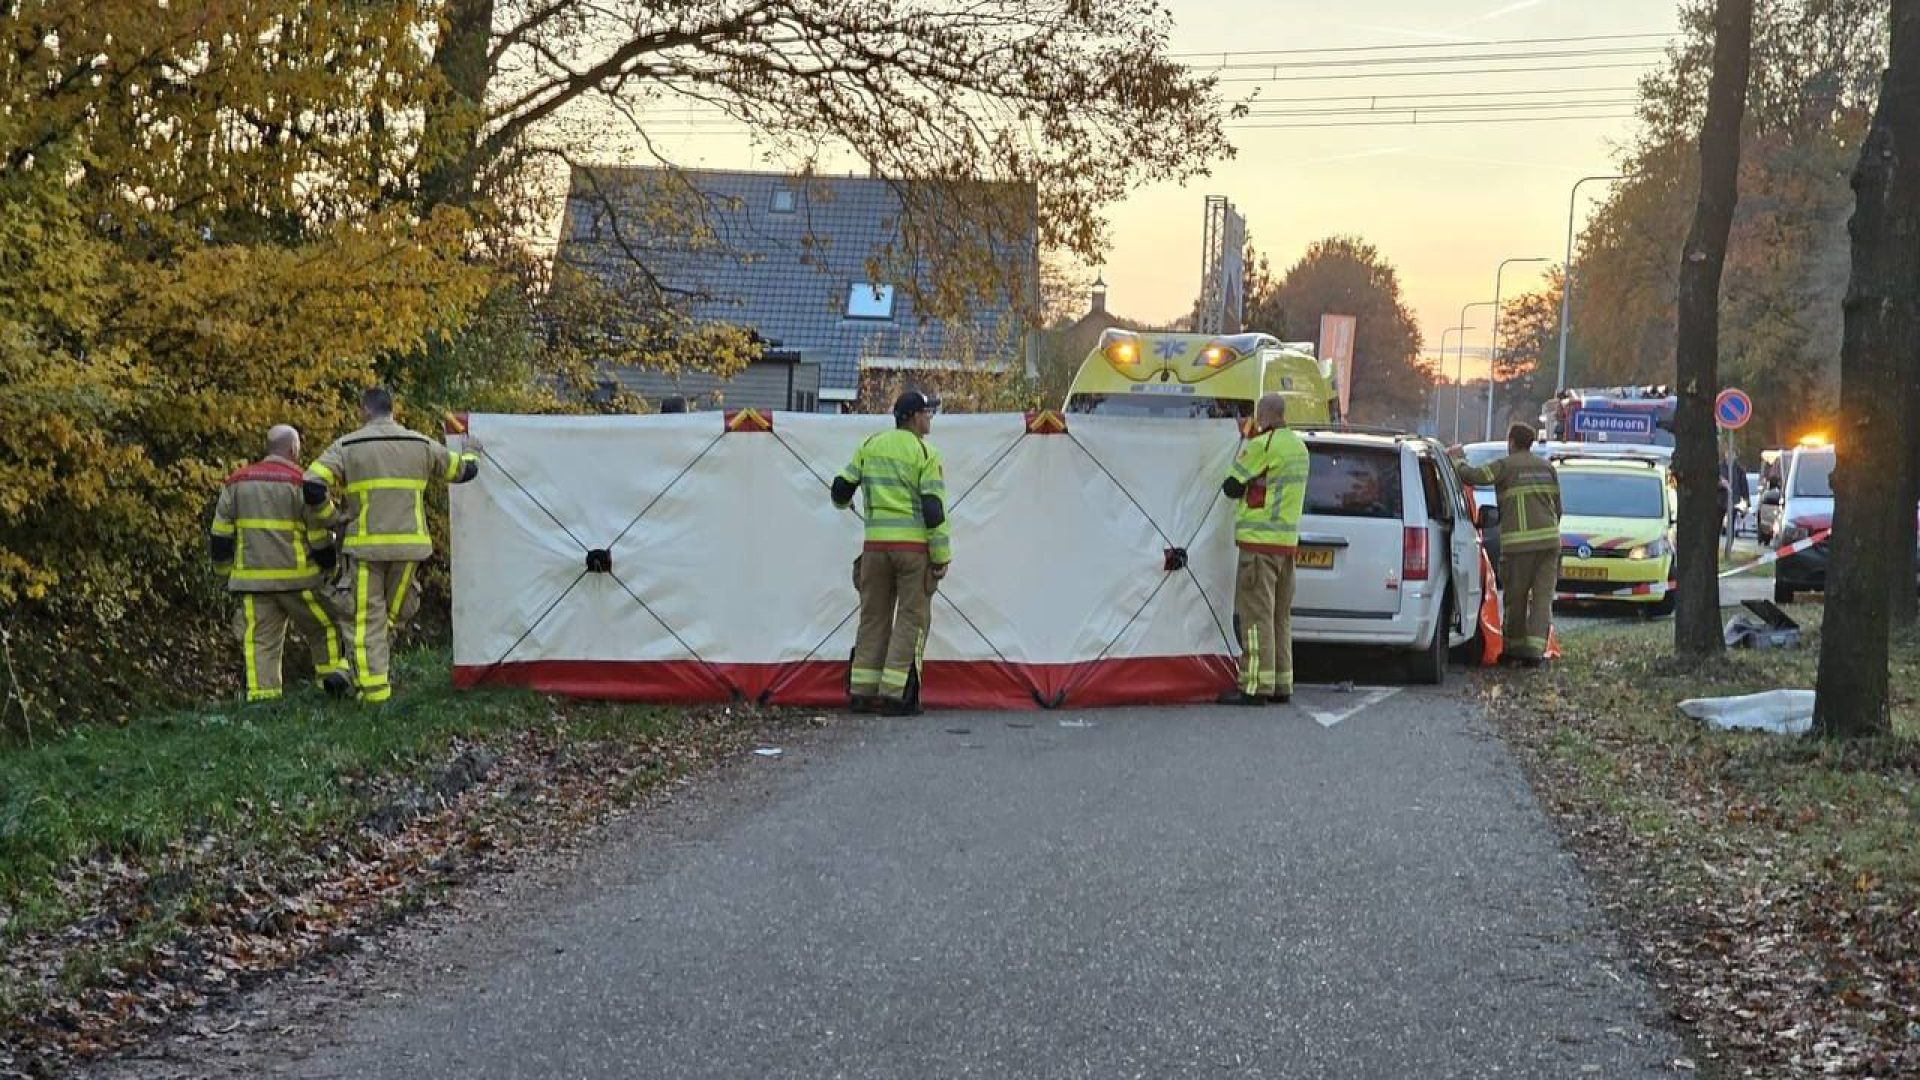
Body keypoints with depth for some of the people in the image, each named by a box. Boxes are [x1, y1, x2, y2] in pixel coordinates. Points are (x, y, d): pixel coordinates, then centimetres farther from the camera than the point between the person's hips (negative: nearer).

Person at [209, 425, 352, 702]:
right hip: (297, 578, -3)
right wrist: (329, 566, 10)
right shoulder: (300, 483, -7)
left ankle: (262, 694, -2)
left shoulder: (236, 482, 8)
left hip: (252, 580, 4)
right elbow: (320, 534, -4)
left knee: (260, 639, 5)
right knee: (324, 626, 13)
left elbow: (220, 534, 9)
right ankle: (333, 673, 5)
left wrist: (225, 570, 17)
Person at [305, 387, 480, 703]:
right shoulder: (420, 445, 7)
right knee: (391, 612, 15)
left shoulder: (347, 446, -1)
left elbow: (313, 485, -11)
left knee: (368, 617, 3)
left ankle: (373, 684, -4)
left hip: (366, 545, -2)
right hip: (409, 546, 2)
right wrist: (471, 451, 41)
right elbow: (463, 470, 18)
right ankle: (374, 673, 13)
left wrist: (330, 517, 7)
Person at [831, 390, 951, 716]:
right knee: (911, 618, 1)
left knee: (874, 616, 12)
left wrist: (843, 503, 36)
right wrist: (942, 556, -6)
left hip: (876, 544, 5)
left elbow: (841, 488, 11)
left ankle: (862, 692, 12)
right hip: (914, 545, -5)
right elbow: (934, 508, -11)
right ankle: (895, 695, -4)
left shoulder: (870, 447, 8)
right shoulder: (925, 454, -6)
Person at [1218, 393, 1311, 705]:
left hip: (1260, 540, -9)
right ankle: (1281, 685, 15)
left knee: (1256, 613, -8)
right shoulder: (1299, 447, 15)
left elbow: (1232, 486, -8)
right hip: (1288, 539, 9)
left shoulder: (1263, 445, -13)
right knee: (1280, 615, 13)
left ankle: (1256, 687, -10)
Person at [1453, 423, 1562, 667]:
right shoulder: (1547, 468, 15)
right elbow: (1558, 507, 19)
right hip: (1549, 540, 4)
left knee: (1515, 598, 8)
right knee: (1542, 597, 3)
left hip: (1518, 543, -4)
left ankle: (1513, 647, 18)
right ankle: (1535, 649, -6)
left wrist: (1458, 460, 5)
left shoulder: (1505, 466, -3)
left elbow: (1472, 476, -14)